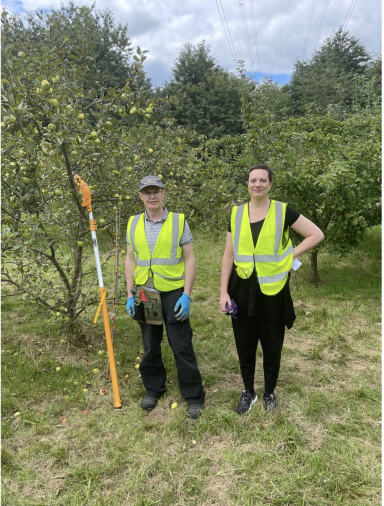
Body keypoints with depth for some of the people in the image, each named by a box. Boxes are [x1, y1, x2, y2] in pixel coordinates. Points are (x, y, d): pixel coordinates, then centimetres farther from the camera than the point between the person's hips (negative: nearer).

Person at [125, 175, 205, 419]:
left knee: (182, 346, 2)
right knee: (150, 346, 15)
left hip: (173, 293, -3)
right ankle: (153, 389, 36)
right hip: (145, 295, 3)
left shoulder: (179, 221, -3)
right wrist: (130, 295, 4)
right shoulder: (134, 223, 6)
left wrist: (186, 295, -12)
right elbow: (130, 260, 10)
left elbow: (190, 259, -4)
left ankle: (194, 396, 20)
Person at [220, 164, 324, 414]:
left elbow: (317, 235, 0)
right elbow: (229, 255, 4)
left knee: (272, 344, 12)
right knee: (244, 344, 12)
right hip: (242, 288, 2)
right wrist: (224, 291, 0)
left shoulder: (283, 211, -4)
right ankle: (248, 392, 33)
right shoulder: (236, 214, 3)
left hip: (272, 288, -2)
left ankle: (270, 393, 34)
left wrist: (291, 255, -9)